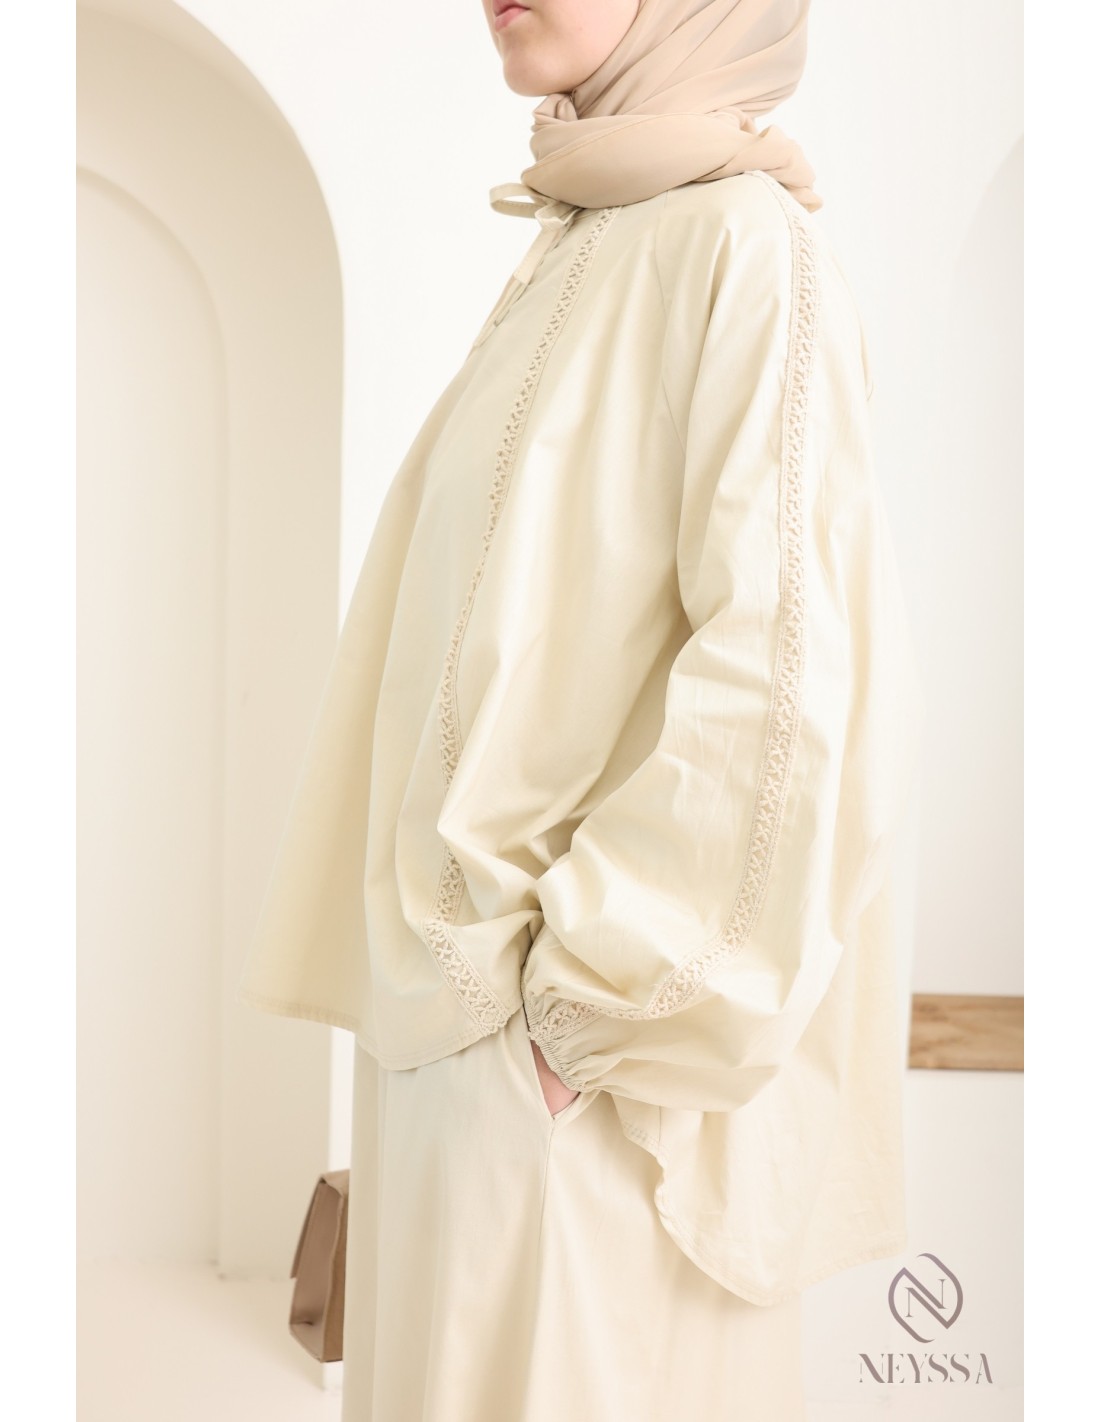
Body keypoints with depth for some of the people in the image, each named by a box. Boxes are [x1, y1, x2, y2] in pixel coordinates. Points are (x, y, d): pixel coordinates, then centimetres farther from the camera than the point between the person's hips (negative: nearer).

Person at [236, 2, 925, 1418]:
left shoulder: (745, 246, -11)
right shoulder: (565, 272, 15)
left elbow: (796, 664, -21)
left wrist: (600, 989, -18)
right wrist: (441, 960, 14)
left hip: (575, 1049, -8)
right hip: (458, 1009, 8)